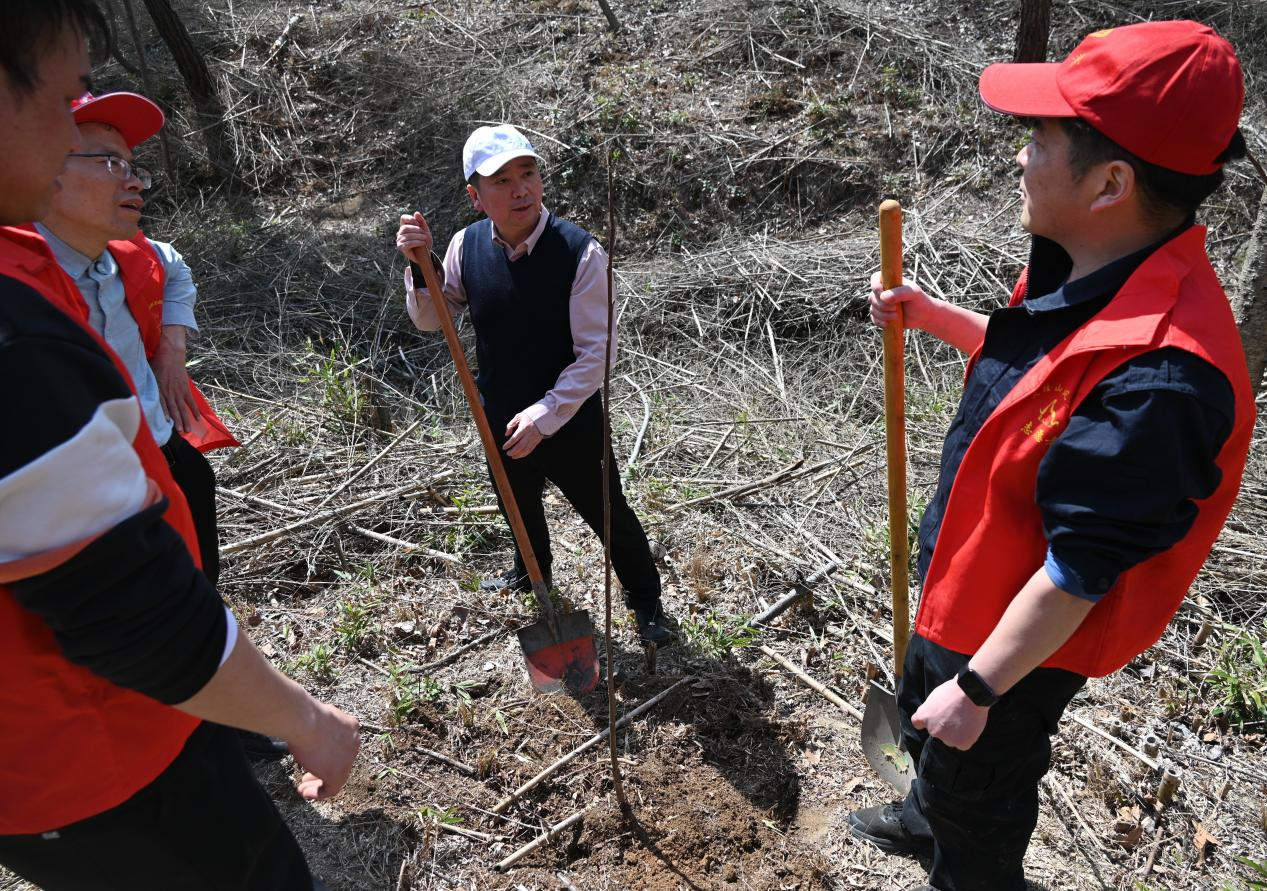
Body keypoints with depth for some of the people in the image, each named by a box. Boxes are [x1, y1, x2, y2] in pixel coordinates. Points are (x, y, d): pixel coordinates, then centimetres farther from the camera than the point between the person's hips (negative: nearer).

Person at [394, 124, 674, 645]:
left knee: (609, 515, 12)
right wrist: (419, 265, -16)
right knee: (518, 506, 29)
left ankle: (646, 602, 40)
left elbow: (596, 353, -23)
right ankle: (532, 571, 61)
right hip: (500, 421, 5)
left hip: (571, 423, -4)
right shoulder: (467, 246, -9)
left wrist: (545, 416, -28)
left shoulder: (580, 252, -23)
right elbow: (430, 320, 3)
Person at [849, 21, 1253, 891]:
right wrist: (931, 315, 3)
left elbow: (1080, 569, -30)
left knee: (973, 790, 19)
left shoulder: (1158, 375, -37)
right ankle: (928, 817, 64)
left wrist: (978, 687, -20)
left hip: (1019, 641, -9)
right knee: (925, 720, 34)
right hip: (965, 587, 9)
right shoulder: (1088, 274, -7)